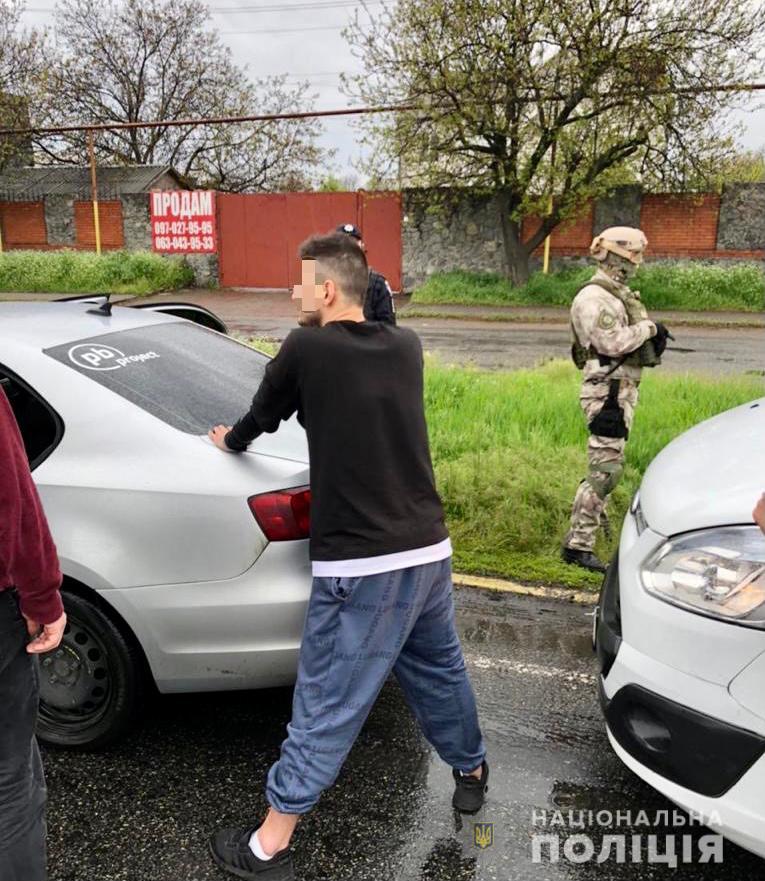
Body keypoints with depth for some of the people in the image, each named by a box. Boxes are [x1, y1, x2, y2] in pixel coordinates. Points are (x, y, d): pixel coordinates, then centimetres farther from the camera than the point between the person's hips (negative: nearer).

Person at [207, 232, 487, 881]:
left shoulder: (305, 351, -9)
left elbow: (263, 417, 9)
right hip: (428, 550, 6)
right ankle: (471, 771, 49)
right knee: (440, 667, 27)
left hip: (360, 567, -6)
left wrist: (230, 441, 29)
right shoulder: (406, 348, 6)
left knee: (326, 707, 4)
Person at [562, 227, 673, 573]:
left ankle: (587, 526, 34)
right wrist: (648, 328, -11)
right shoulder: (593, 298, -13)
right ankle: (578, 545, -6)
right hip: (608, 392, -11)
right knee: (605, 470, -11)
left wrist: (655, 341, 4)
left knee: (608, 467, 19)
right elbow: (612, 342, -24)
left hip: (624, 390, 11)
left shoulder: (621, 294, 18)